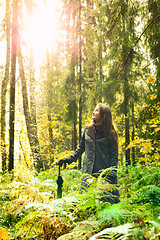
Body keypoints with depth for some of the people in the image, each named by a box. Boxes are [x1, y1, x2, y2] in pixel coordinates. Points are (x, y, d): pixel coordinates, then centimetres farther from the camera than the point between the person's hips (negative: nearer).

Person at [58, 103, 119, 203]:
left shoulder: (110, 133, 0)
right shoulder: (88, 129, 10)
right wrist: (69, 159, 14)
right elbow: (81, 148, 20)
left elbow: (114, 154, -1)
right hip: (89, 171, 3)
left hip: (105, 172, -3)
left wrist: (113, 172, -10)